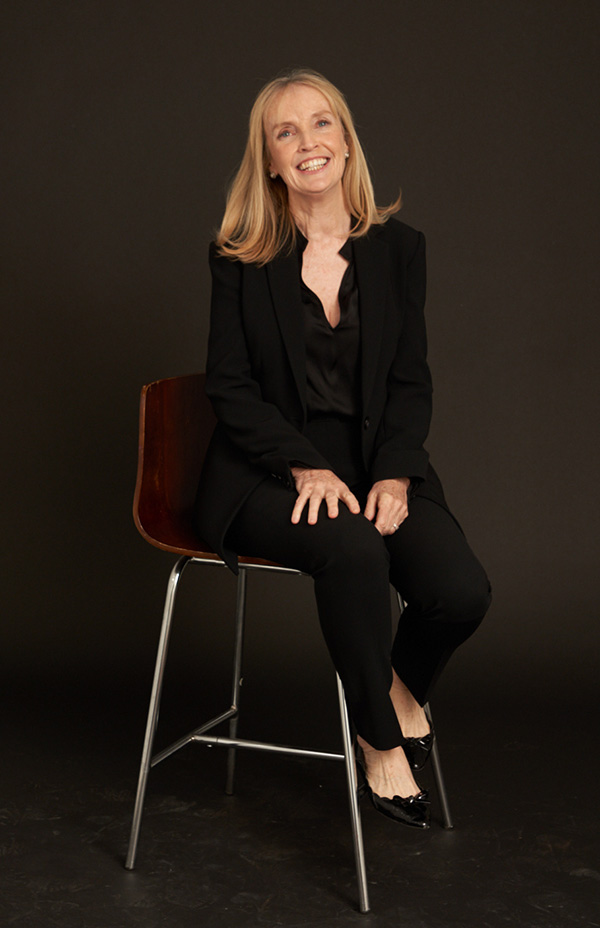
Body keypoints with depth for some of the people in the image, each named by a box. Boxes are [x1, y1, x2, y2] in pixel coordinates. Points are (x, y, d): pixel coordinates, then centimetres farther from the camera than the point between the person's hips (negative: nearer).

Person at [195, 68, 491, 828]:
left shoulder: (398, 248, 8)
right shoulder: (240, 258, 2)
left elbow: (411, 382, 6)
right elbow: (231, 386, -2)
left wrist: (395, 475, -11)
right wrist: (306, 467, -16)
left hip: (377, 465, 3)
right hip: (269, 474, -2)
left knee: (462, 592, -23)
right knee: (353, 551, -35)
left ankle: (401, 684, 14)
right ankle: (379, 741, -10)